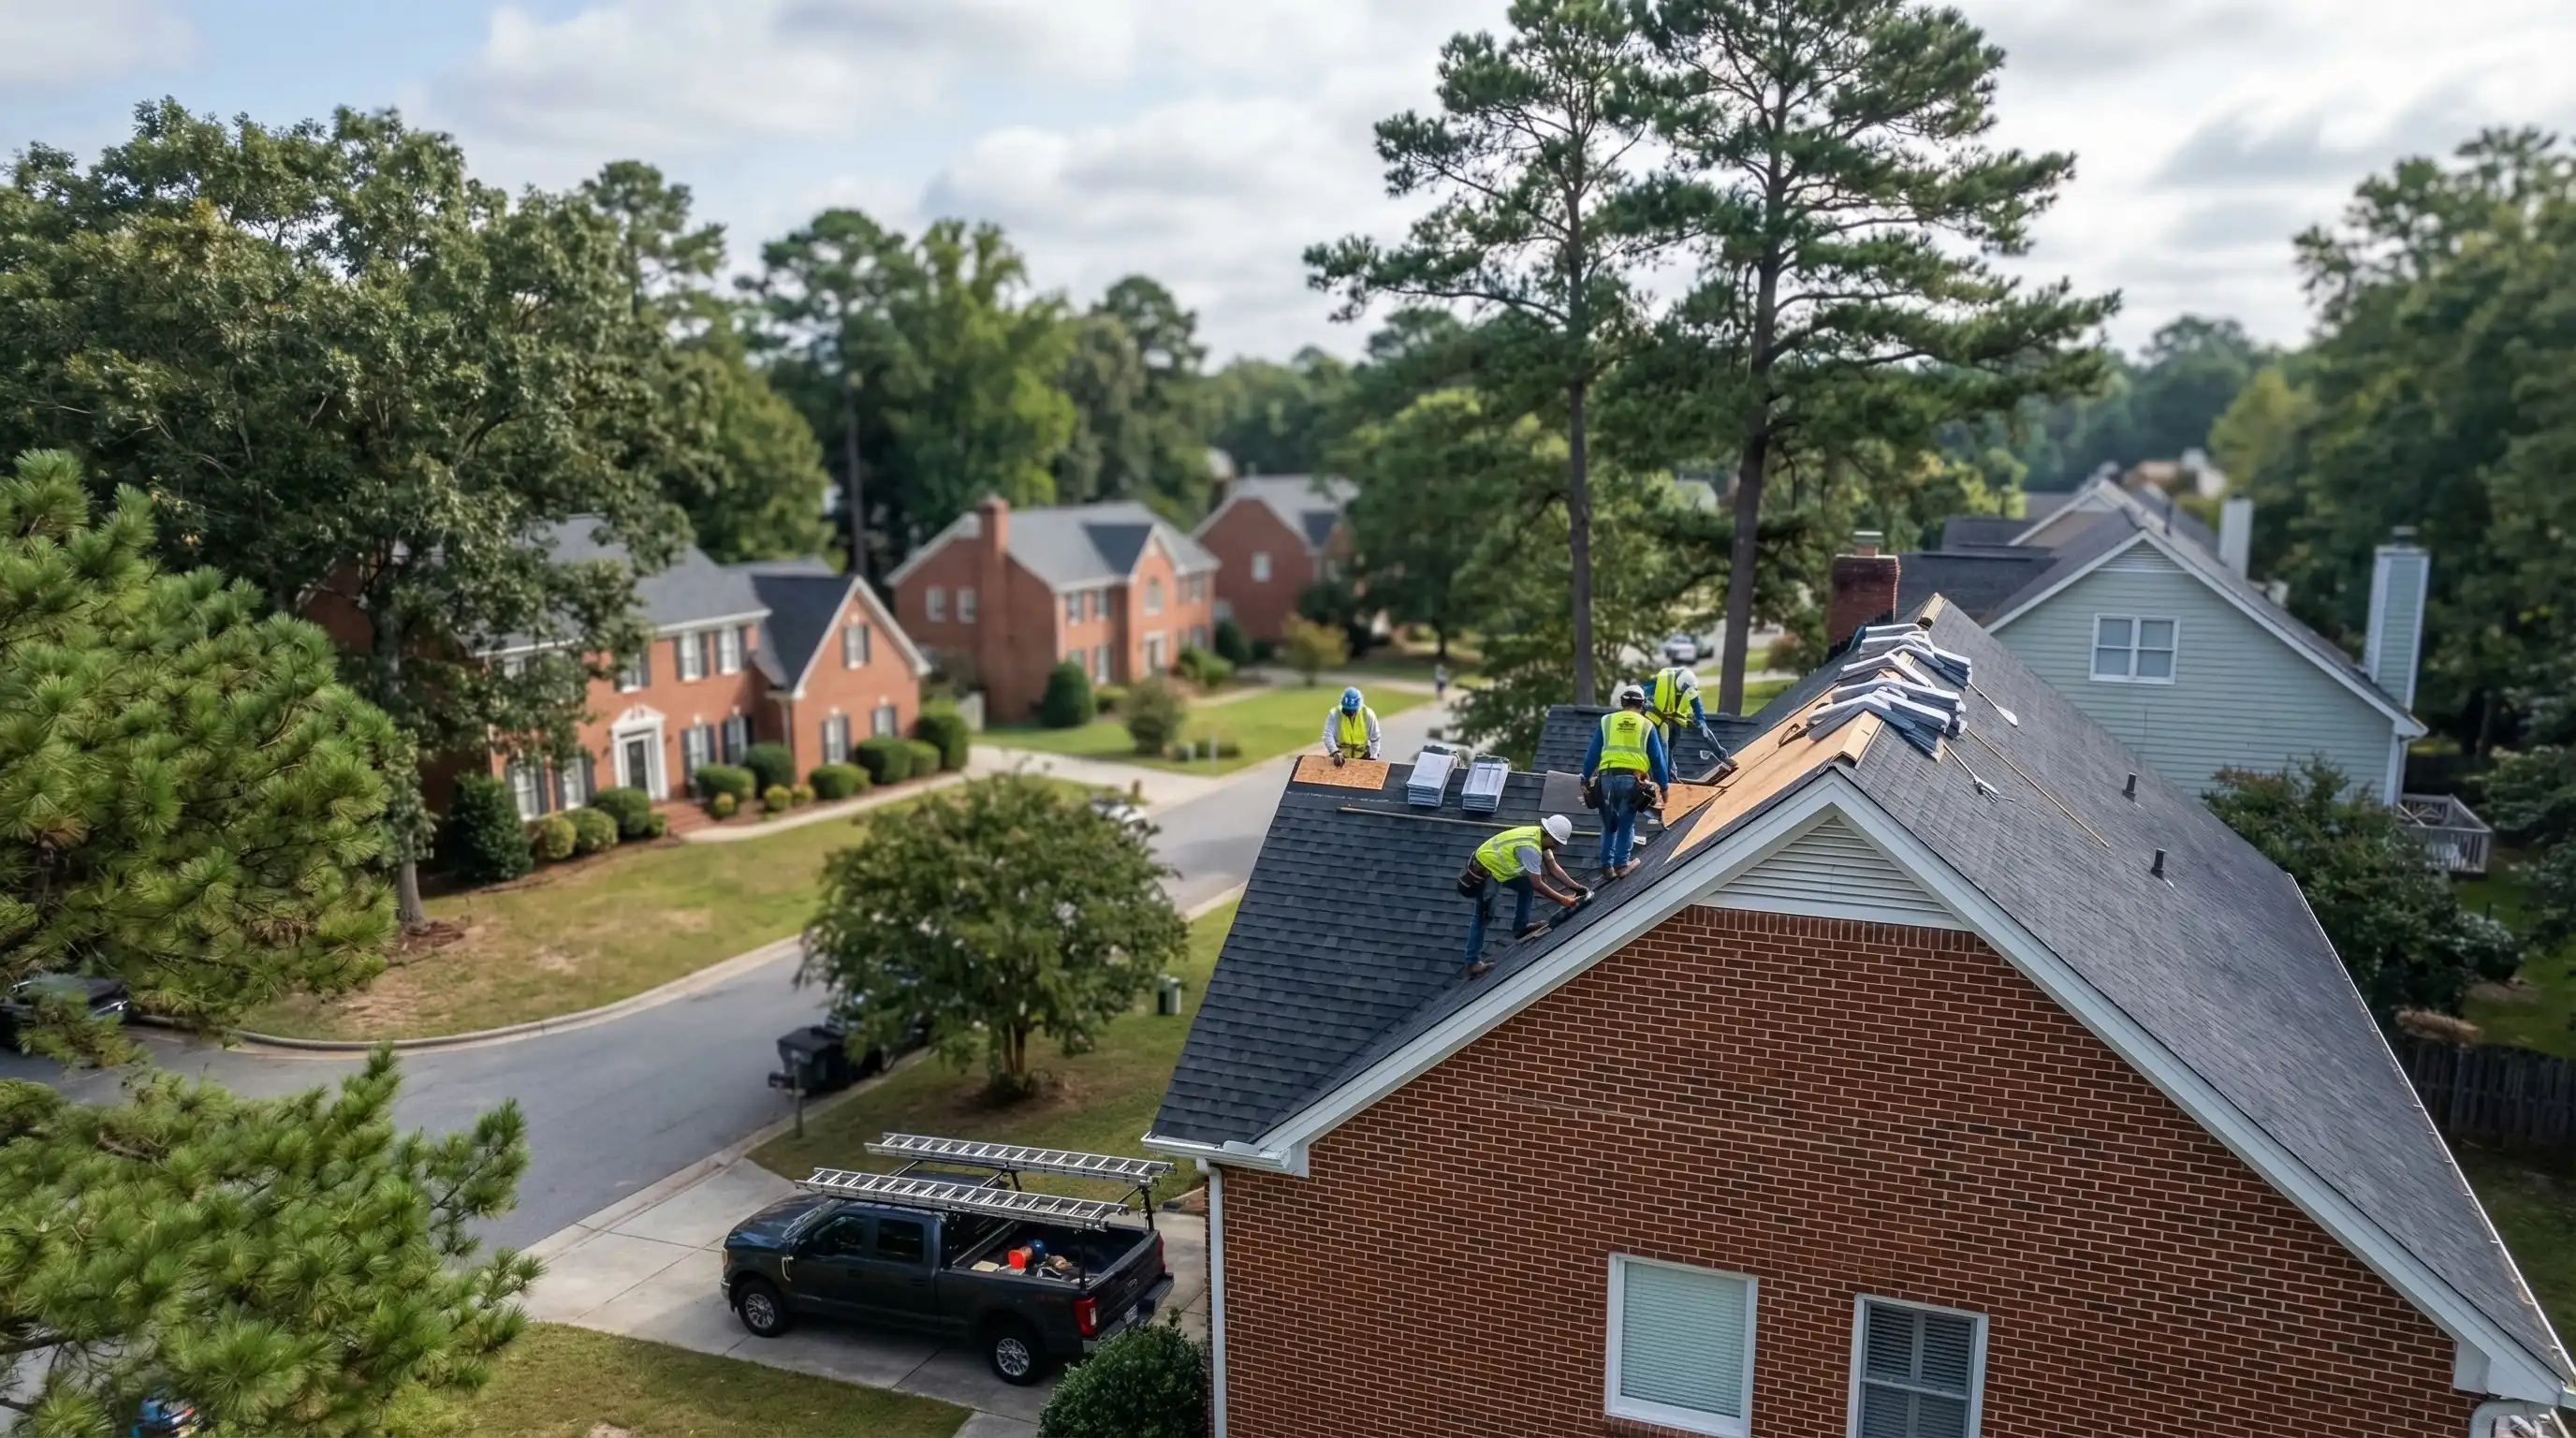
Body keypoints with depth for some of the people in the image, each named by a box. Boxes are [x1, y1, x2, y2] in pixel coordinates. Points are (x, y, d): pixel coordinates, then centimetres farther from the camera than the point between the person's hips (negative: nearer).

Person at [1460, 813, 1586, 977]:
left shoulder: (1541, 837, -3)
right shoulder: (1530, 848, -31)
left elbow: (1554, 868, 5)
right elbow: (1538, 885, -27)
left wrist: (1576, 887, -2)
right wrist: (1563, 900, -20)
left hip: (1498, 866, 10)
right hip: (1485, 870, -10)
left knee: (1527, 885, 14)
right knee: (1483, 916, -9)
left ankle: (1520, 926, 24)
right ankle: (1473, 962, -6)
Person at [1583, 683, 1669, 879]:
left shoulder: (1607, 721, 12)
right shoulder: (1646, 725, 10)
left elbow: (1593, 754, 12)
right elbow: (1658, 758, 11)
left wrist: (1586, 778, 19)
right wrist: (1663, 786, 17)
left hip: (1607, 777, 1)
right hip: (1632, 779, -1)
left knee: (1609, 824, 13)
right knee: (1626, 823, 9)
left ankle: (1607, 865, 11)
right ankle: (1622, 864, 9)